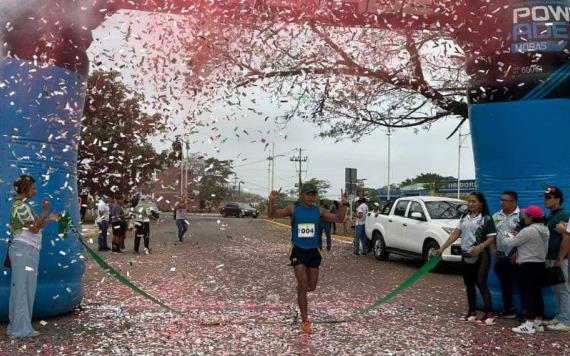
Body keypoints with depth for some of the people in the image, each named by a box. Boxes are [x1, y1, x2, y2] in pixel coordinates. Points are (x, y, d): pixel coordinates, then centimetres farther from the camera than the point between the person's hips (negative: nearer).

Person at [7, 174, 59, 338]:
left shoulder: (22, 204, 17)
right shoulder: (21, 206, -15)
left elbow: (33, 227, 20)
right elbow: (34, 229, -18)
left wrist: (48, 219, 17)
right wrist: (45, 211, -12)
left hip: (27, 250, 10)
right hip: (23, 250, -10)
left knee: (24, 288, 13)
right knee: (22, 288, -5)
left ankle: (18, 326, 20)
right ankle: (21, 329, 0)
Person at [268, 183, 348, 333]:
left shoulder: (318, 210, 3)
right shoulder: (293, 209, -5)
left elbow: (338, 219, 6)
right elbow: (272, 215, -9)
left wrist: (344, 204, -9)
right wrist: (271, 201, -27)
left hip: (313, 251, 3)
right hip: (298, 251, -3)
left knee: (311, 287, 10)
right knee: (302, 285, -7)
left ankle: (300, 288, 48)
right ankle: (305, 320, 4)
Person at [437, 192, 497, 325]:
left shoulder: (486, 218, -8)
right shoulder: (464, 217, 9)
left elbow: (492, 238, -12)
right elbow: (455, 233, 4)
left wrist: (480, 247, -28)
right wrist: (443, 247, -4)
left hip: (480, 256, -6)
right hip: (466, 256, 6)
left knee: (481, 284, -8)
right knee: (469, 285, 11)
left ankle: (489, 315, -4)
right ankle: (472, 312, 22)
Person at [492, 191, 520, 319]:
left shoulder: (521, 216, -7)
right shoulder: (496, 216, 12)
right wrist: (493, 248, 4)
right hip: (500, 257, 6)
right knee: (504, 284, 13)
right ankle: (507, 309, 24)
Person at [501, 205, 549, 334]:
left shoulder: (529, 231, -19)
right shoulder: (545, 230, 10)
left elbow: (509, 243, -15)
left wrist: (506, 238, 7)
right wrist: (515, 236, 12)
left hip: (528, 266, -9)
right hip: (540, 264, 9)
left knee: (527, 294, -4)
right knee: (536, 293, 13)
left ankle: (529, 324, -2)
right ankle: (538, 322, 19)